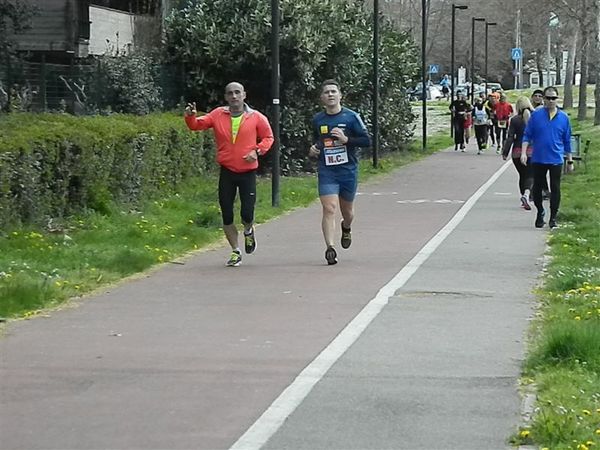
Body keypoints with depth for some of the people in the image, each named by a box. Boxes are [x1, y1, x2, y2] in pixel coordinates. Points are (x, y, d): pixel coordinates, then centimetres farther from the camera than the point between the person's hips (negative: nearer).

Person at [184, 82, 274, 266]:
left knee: (247, 214, -7)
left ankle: (248, 231, 31)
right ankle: (235, 252, 21)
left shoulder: (256, 117, -3)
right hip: (226, 172, 2)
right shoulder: (218, 115, 1)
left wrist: (257, 150, -11)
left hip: (248, 172, -2)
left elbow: (268, 137, 6)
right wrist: (190, 116, -23)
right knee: (227, 215, 4)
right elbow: (197, 125, -1)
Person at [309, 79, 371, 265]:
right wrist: (313, 149, 2)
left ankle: (346, 228, 50)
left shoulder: (351, 117, -3)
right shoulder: (317, 120, 7)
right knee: (329, 209, -16)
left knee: (347, 211, 16)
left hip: (348, 171, 0)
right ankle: (330, 247, -20)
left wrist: (346, 139, -18)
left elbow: (367, 140, -5)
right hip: (326, 171, 0)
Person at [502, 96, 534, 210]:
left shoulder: (515, 120, -4)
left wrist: (505, 152, -2)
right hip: (532, 151, -1)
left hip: (518, 151, 1)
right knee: (530, 175, 0)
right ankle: (526, 194, -26)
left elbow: (510, 137, -6)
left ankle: (524, 199, 21)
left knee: (522, 175, 15)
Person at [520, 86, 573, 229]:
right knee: (537, 187, 9)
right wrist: (524, 152, -10)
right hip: (538, 159, 0)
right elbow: (527, 135, 3)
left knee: (555, 189, -2)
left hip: (556, 160, 0)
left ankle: (553, 218, 7)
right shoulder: (536, 115, 1)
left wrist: (570, 161, 12)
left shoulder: (563, 117, 4)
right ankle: (540, 212, 29)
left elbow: (567, 141, 11)